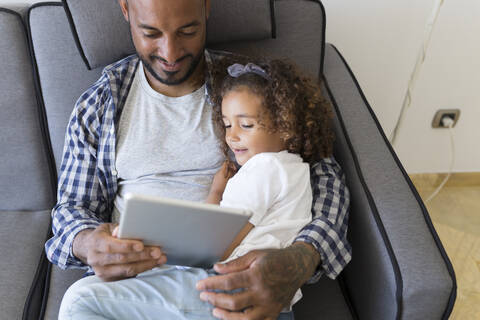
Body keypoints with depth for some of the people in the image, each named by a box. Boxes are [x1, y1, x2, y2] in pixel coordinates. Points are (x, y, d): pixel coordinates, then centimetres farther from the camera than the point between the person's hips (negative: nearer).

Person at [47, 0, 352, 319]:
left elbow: (325, 176, -4)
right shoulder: (96, 105, 8)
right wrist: (87, 244, -16)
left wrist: (300, 261, -26)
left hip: (230, 274, -1)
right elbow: (72, 206, 11)